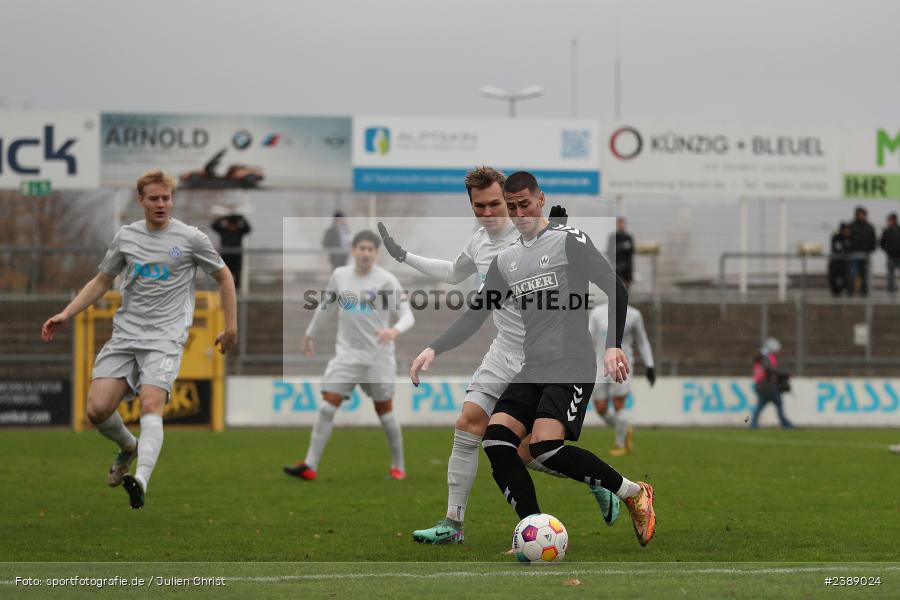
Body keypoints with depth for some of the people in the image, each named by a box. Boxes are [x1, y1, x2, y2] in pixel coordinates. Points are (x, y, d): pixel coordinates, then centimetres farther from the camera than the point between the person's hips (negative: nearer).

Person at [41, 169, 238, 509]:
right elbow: (102, 281, 21)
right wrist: (66, 314, 11)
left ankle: (141, 479, -45)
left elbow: (223, 277, 14)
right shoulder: (126, 237, 11)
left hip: (165, 338, -4)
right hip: (124, 334, 4)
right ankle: (128, 447, 23)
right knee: (97, 410, -10)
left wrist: (231, 327, 11)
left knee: (151, 405, -27)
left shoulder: (191, 238, 2)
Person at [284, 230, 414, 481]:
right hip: (347, 354, 3)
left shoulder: (386, 280, -7)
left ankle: (398, 467, 19)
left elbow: (407, 315, -11)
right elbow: (326, 307, 21)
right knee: (327, 406, -8)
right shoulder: (339, 275, 5)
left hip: (378, 356, -3)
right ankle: (310, 466, -8)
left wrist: (395, 330, -32)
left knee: (384, 411, 4)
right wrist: (310, 334, 29)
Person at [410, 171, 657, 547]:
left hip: (572, 364, -7)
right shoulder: (505, 260, 17)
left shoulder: (569, 240, -2)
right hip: (533, 370, 7)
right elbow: (474, 315, 17)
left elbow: (615, 289, -11)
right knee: (496, 440, -14)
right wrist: (434, 349, 2)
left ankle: (633, 493, -7)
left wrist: (613, 345, -24)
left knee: (546, 446, -25)